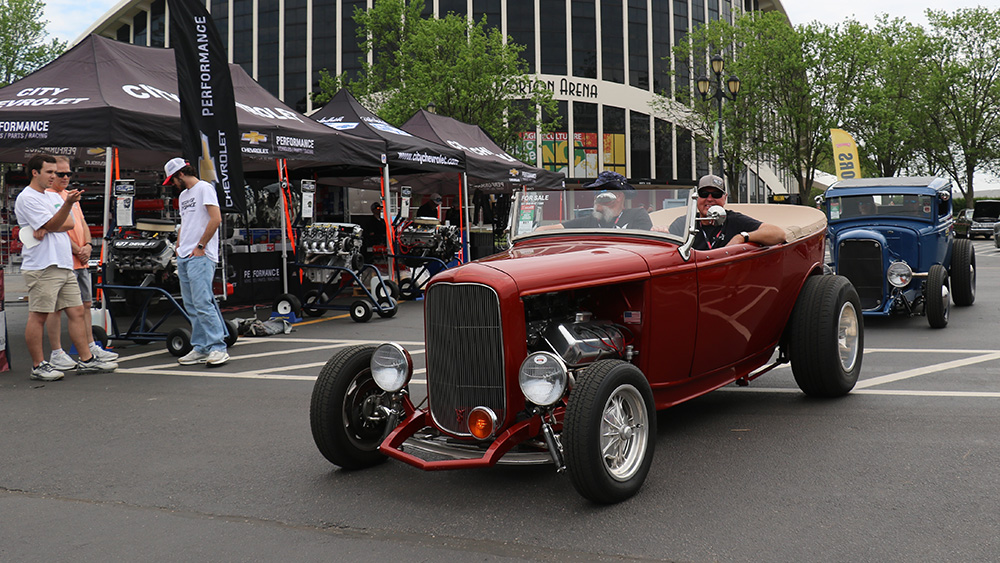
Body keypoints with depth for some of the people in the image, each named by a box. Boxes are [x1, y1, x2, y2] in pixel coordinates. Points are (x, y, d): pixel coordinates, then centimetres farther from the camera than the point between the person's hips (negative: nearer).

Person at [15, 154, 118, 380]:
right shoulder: (27, 198, -5)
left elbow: (69, 223, 8)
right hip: (41, 267, -8)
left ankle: (87, 360, 11)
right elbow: (53, 224, -13)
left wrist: (45, 229, -9)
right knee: (38, 316, -2)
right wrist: (68, 203, -27)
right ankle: (38, 366, 5)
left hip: (65, 265, 8)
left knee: (77, 312, 7)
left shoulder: (54, 196, 20)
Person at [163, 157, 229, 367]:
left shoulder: (204, 188, -5)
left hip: (200, 256, -9)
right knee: (191, 306, 7)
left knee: (203, 303, -15)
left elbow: (216, 219, -16)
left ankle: (217, 348, -13)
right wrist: (179, 249, 17)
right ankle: (201, 349, 11)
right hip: (183, 258, 9)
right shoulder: (183, 196, 23)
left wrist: (200, 246, -15)